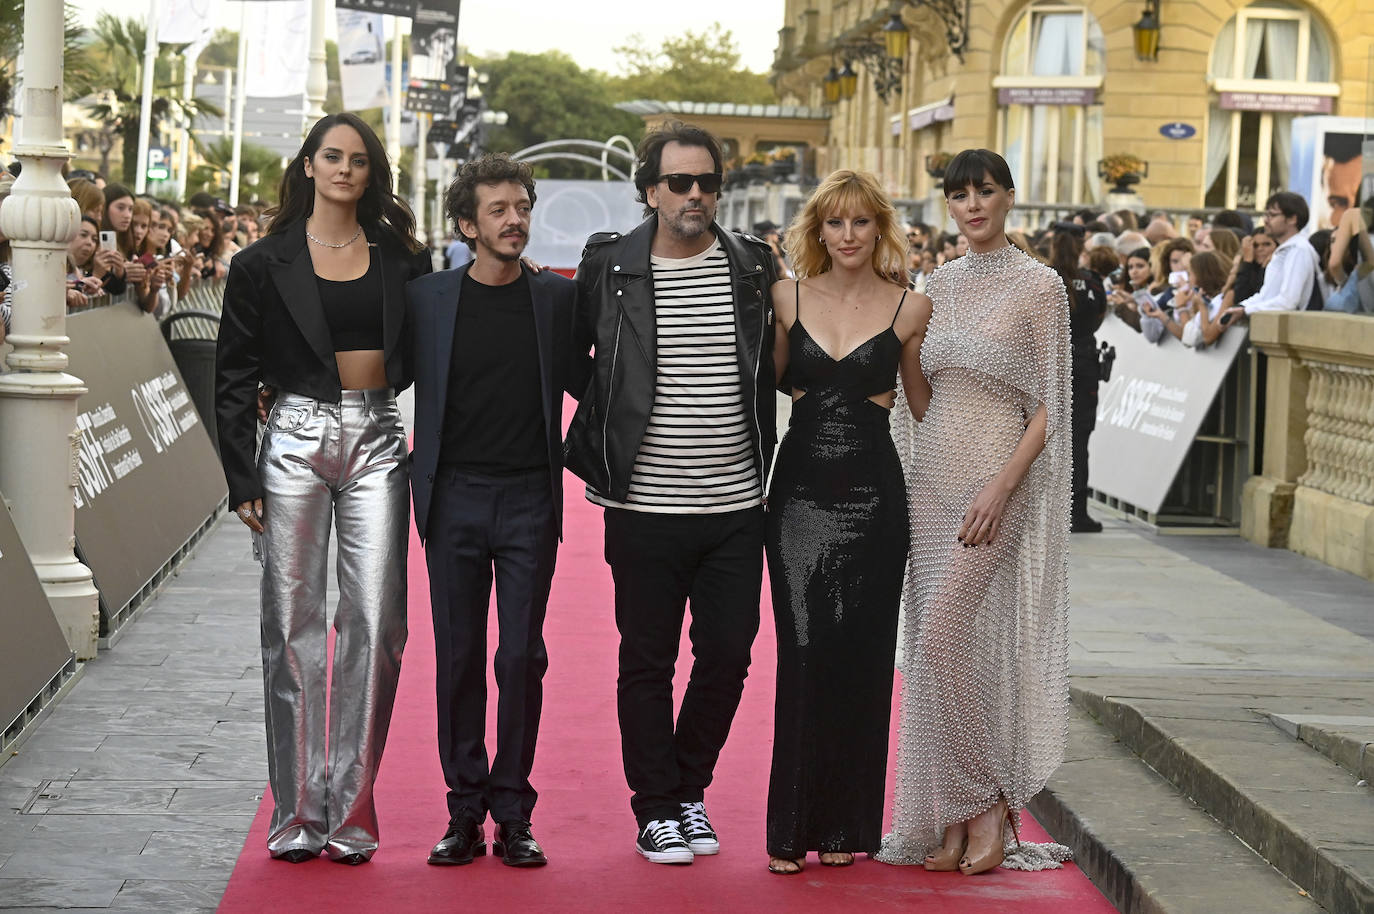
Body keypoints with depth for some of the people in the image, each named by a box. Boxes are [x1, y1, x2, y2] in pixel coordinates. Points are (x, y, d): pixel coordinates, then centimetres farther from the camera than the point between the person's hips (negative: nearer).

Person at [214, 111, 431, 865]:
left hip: (376, 441, 1)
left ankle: (352, 808, 3)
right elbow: (234, 378, 4)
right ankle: (297, 809, 8)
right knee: (293, 622, 0)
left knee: (376, 621, -5)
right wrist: (242, 479, -2)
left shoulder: (400, 259, 9)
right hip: (296, 439, -1)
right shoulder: (266, 264, 4)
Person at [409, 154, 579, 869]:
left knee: (522, 658, -1)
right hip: (453, 495, 0)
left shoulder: (557, 298, 4)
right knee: (458, 659, 4)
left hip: (530, 497, 0)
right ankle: (464, 812, 13)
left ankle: (512, 815, 9)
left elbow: (583, 382, 13)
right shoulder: (425, 297, 3)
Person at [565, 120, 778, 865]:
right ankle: (656, 809, 18)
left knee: (728, 655, 7)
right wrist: (609, 425, 7)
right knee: (647, 661, 6)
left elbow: (778, 366, 18)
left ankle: (691, 789, 27)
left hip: (735, 505, 2)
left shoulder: (751, 265, 5)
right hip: (646, 507, -2)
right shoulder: (610, 267, -2)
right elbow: (567, 355, 11)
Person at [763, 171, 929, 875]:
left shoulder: (909, 308, 2)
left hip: (871, 493, 0)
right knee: (803, 654, -5)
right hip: (800, 488, 0)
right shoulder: (788, 298, 6)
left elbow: (925, 403, 10)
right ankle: (793, 824, 2)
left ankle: (847, 823, 12)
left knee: (861, 657, 2)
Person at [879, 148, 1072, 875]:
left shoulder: (1039, 287, -6)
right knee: (937, 645, 5)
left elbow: (1049, 406, -8)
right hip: (932, 471, 6)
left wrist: (1002, 486, -17)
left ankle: (986, 801, 1)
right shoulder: (942, 284, 12)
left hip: (996, 476, -6)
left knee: (946, 637, -13)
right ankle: (952, 816, 10)